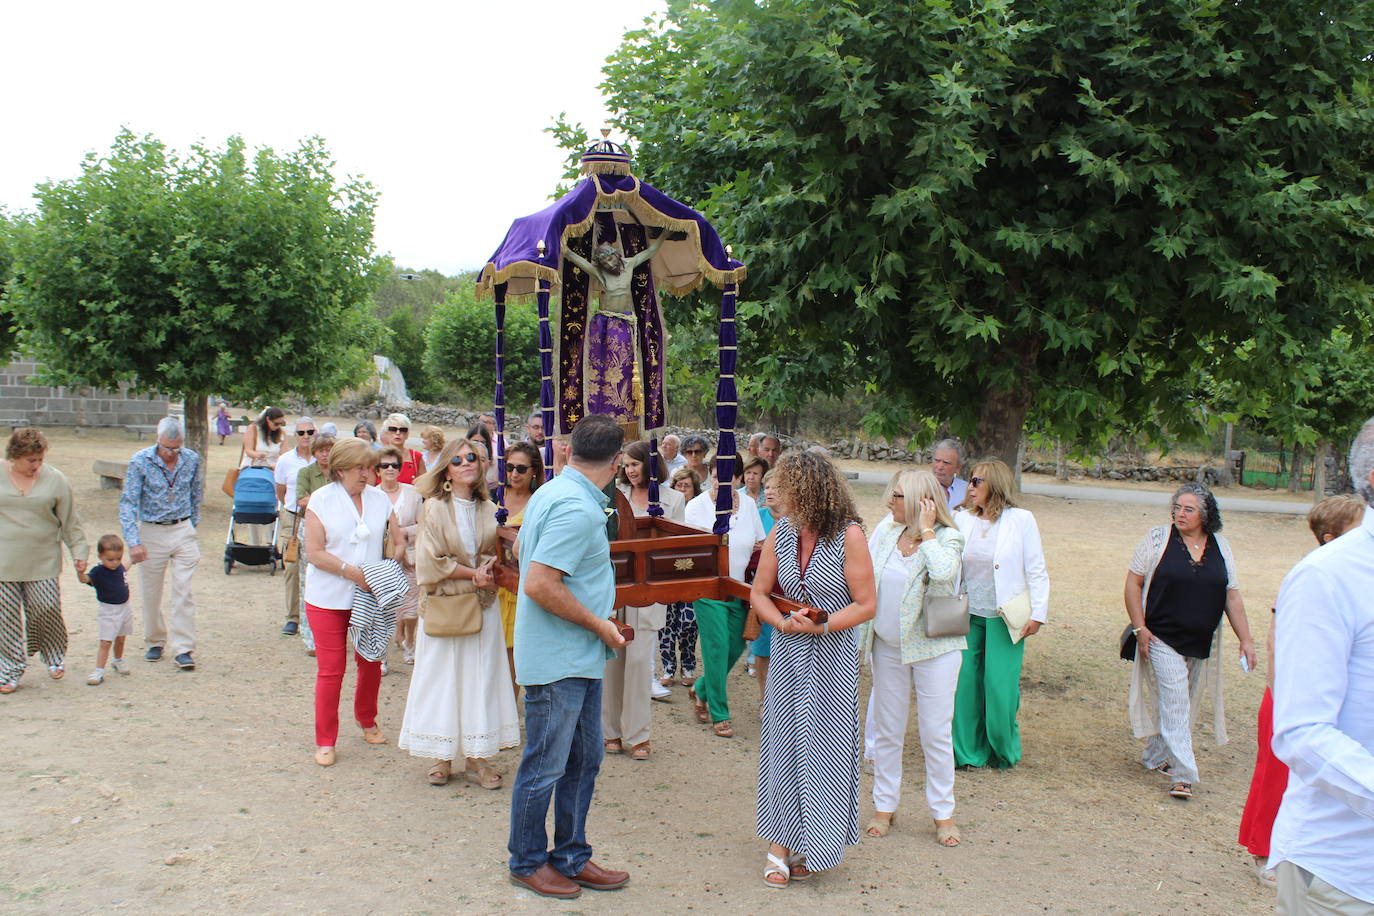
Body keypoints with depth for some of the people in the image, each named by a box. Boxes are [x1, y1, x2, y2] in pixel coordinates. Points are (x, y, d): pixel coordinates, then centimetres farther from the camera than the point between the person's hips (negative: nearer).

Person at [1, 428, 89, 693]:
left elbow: (70, 521, 6)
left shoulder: (55, 479, 1)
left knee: (47, 610, -2)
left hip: (42, 562, 0)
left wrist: (79, 552, 3)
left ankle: (54, 657, 23)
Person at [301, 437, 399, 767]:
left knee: (371, 663, 12)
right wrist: (352, 572, -19)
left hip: (371, 597, 3)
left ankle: (367, 721, 36)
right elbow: (315, 552, -10)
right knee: (330, 668, 0)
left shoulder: (380, 499, 5)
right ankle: (325, 740, 13)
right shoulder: (321, 500, -4)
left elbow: (398, 542, 7)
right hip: (329, 598, -3)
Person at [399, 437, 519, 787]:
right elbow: (430, 561, -10)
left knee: (481, 678, 5)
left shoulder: (489, 510, 6)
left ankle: (476, 758, 12)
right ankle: (442, 757, 13)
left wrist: (491, 565, -9)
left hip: (483, 605, 4)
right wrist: (472, 574, -12)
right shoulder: (435, 509, -6)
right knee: (443, 678, 2)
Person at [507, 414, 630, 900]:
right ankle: (527, 862, 23)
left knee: (584, 758, 18)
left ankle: (571, 857, 31)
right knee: (545, 766, 6)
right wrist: (600, 625, -16)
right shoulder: (577, 509, -23)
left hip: (579, 659, 10)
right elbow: (540, 585, -29)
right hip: (558, 661, -10)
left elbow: (521, 548, 22)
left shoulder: (551, 492, 8)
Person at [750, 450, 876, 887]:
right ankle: (780, 846, 14)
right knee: (782, 743, 5)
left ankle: (812, 847, 17)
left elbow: (866, 605, -10)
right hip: (787, 653, 4)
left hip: (833, 655, -4)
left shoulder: (848, 535, -11)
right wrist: (782, 622, -10)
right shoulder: (782, 533, 3)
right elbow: (759, 593, 9)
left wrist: (820, 625, -20)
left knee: (824, 747, 2)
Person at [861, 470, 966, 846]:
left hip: (933, 647, -4)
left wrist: (926, 531, -20)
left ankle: (943, 813, 18)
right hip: (887, 646, 4)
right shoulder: (884, 531, 2)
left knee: (936, 733, 3)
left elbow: (943, 572, -32)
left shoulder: (947, 538, -10)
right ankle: (884, 805, 26)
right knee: (887, 730, 12)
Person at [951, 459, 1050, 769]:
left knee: (1000, 685, 0)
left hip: (1004, 616, -3)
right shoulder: (962, 520, 4)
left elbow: (1037, 571, -3)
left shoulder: (1021, 520, -5)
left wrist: (1038, 614, -7)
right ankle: (967, 750, 17)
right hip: (968, 615, 3)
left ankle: (1003, 751, 21)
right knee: (965, 682, 2)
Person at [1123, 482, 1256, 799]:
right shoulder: (1157, 539, -5)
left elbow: (1232, 597, 9)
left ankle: (1155, 756, 31)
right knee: (1175, 704, -10)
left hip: (1202, 643, 4)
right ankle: (1183, 774, -7)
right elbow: (1133, 583, -3)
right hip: (1163, 639, -4)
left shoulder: (1220, 548, 5)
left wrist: (1245, 639, 4)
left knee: (1181, 703, 13)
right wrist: (1140, 628, -10)